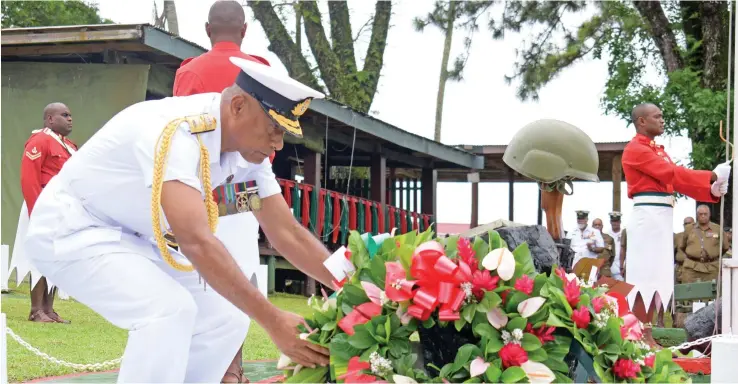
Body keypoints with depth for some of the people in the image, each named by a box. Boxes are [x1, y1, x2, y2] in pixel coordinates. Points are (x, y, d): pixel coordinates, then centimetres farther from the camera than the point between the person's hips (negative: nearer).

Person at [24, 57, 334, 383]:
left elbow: (287, 233, -2)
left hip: (131, 240, 9)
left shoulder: (248, 149, -6)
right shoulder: (176, 132, -33)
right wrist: (272, 320, -43)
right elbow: (196, 241, -41)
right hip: (71, 232, -9)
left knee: (225, 318, -1)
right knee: (169, 309, -28)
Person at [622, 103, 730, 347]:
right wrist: (713, 176, -13)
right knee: (645, 279, -9)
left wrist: (712, 190, -1)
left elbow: (677, 181, 14)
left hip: (662, 217, 9)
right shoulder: (636, 149, -8)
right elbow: (672, 173, -16)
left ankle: (646, 337, 13)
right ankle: (640, 339, -8)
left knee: (655, 280, 9)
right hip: (648, 216, -9)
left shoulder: (658, 150, 22)